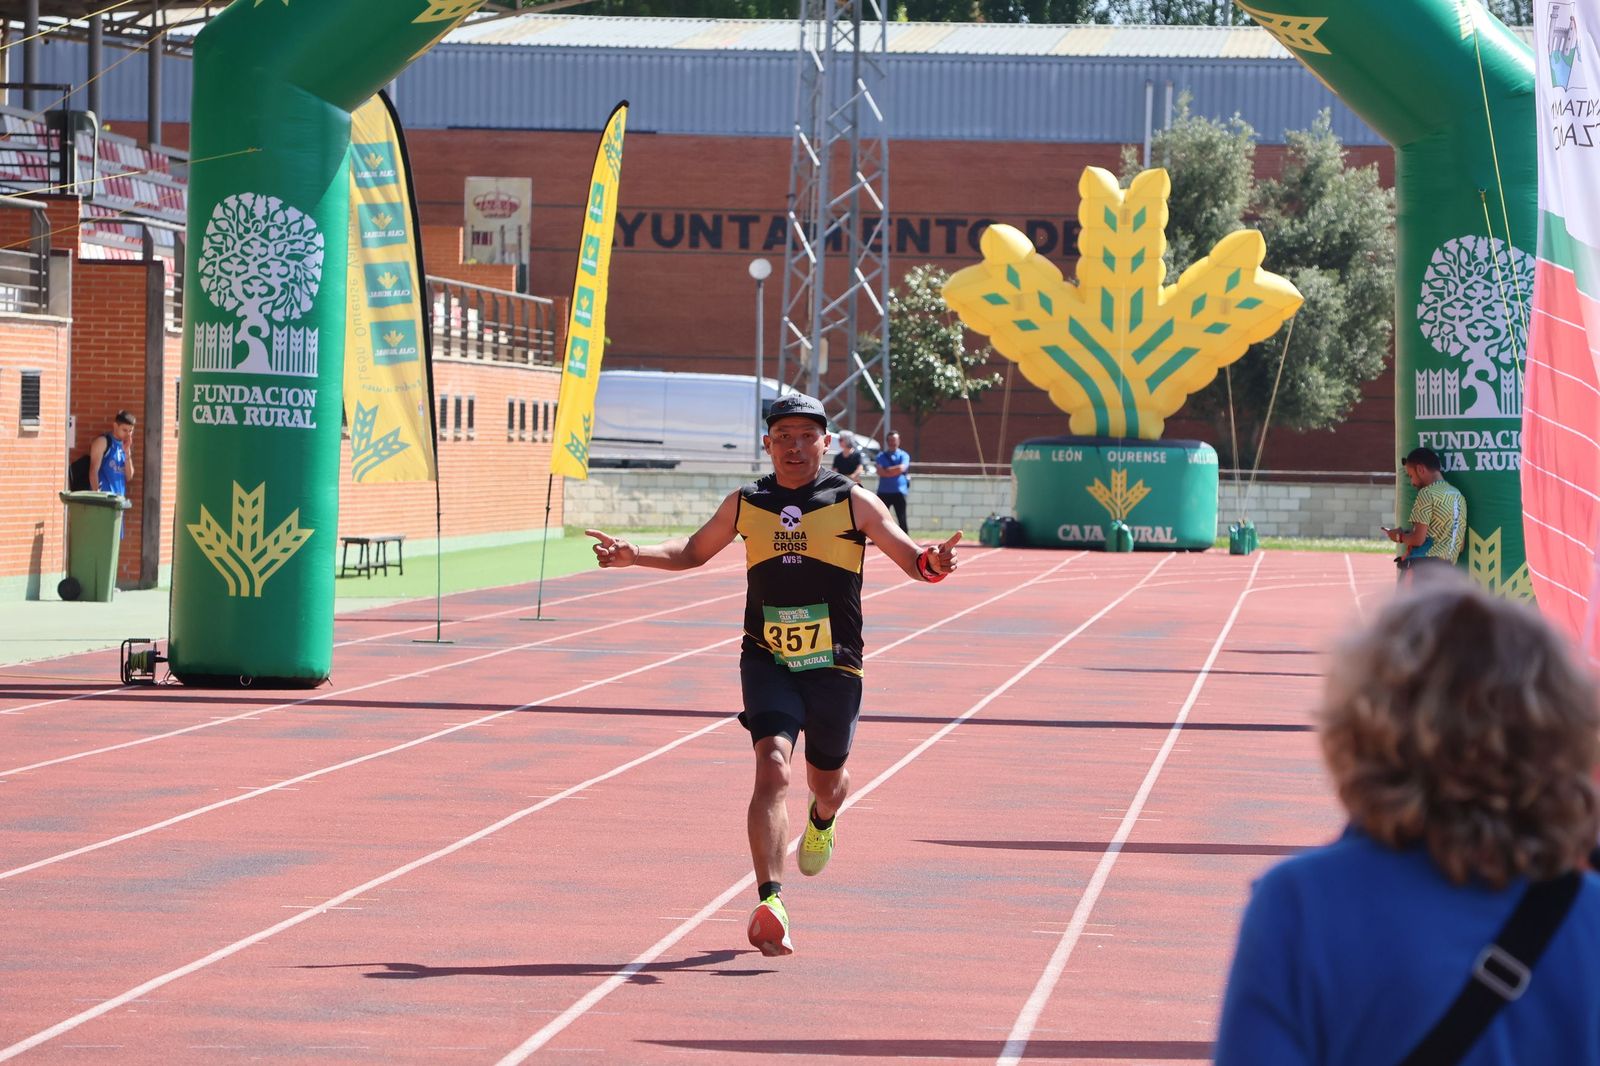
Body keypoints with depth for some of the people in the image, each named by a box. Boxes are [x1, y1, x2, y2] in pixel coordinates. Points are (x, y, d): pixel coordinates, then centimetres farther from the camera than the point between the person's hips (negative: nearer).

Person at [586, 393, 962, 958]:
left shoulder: (853, 503, -3)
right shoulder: (745, 504, 4)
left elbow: (912, 559, -5)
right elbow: (692, 552, 19)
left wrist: (932, 562, -30)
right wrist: (634, 554, 3)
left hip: (834, 667, 0)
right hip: (767, 662, 0)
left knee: (826, 782, 16)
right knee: (773, 766, -21)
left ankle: (822, 820, 56)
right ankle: (770, 902, -30)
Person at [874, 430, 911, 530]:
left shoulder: (903, 455, 5)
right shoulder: (881, 456, 10)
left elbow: (901, 468, -13)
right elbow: (880, 471, -6)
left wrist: (888, 470, -5)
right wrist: (895, 470, -9)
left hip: (899, 492, -2)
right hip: (883, 491, 2)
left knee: (902, 519, -2)